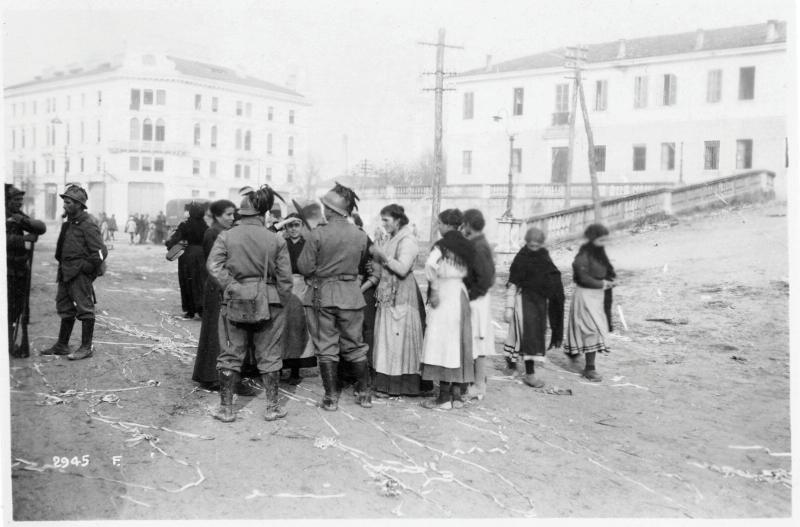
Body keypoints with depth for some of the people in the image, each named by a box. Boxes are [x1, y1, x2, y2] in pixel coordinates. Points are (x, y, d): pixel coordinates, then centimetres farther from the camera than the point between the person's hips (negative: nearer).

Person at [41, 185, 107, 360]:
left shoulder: (88, 226, -14)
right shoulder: (68, 224, 13)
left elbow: (101, 252, -20)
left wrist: (85, 267, -14)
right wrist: (62, 269, 14)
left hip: (80, 275, -9)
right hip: (66, 274, 9)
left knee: (84, 310, -2)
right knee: (65, 309, 15)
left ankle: (86, 348, 4)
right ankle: (62, 345, 25)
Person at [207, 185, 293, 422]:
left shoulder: (226, 236, -2)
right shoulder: (276, 240, -1)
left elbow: (213, 265, -13)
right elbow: (285, 278, 0)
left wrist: (231, 286, -11)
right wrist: (282, 304, 9)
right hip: (269, 301, 0)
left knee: (230, 356, 10)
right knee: (269, 356, 11)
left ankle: (226, 408, 16)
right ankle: (272, 407, 17)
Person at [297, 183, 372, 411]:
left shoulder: (317, 235, -14)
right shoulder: (360, 236, -4)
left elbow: (304, 267, -11)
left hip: (322, 295, -3)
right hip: (351, 294, 3)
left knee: (326, 347, 6)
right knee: (354, 345, 14)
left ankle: (331, 397, 9)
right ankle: (365, 393, 20)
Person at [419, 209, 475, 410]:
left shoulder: (442, 245, -11)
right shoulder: (466, 247, 11)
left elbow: (430, 266, -26)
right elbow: (469, 271, 11)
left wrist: (434, 289, -17)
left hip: (445, 294, -7)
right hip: (461, 292, 7)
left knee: (443, 344, -4)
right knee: (458, 344, 11)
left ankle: (444, 398, -2)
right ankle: (456, 393, 17)